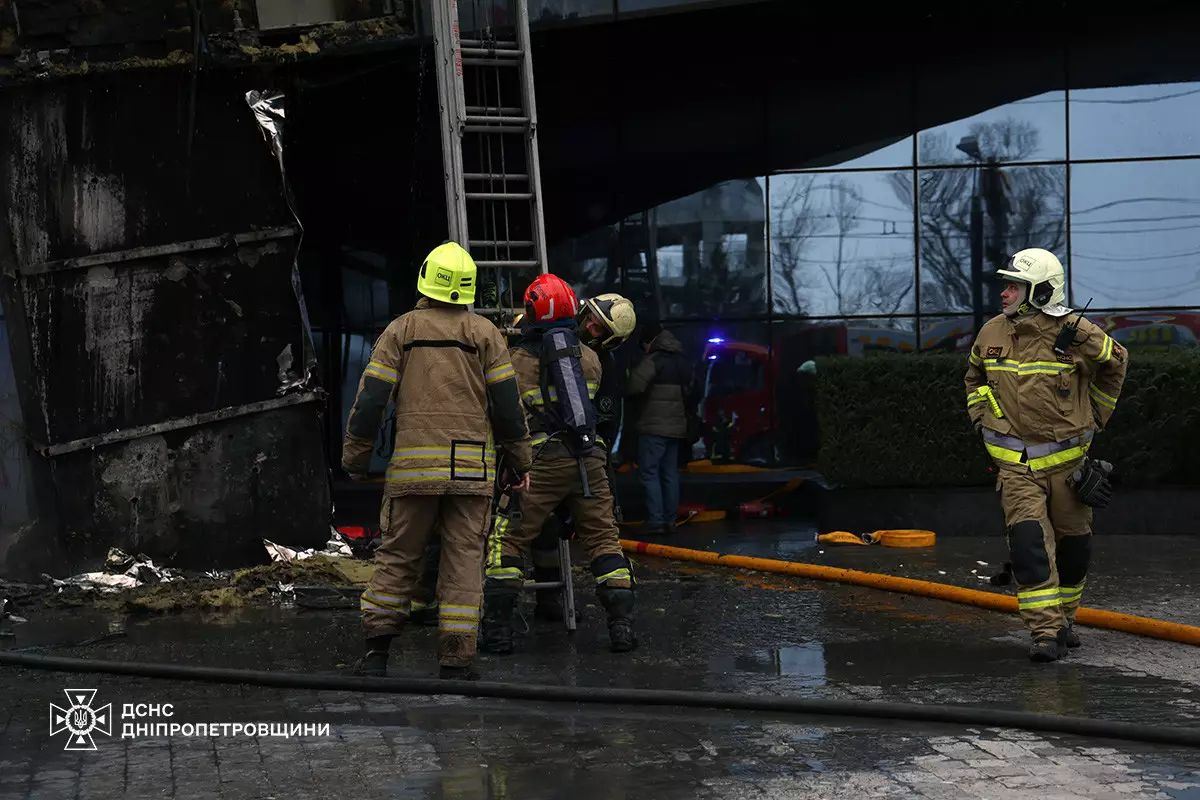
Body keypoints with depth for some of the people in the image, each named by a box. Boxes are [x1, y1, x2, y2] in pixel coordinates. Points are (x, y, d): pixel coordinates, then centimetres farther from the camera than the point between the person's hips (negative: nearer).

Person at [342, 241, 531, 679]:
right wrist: (520, 463, 11)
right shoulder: (484, 333, 5)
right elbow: (507, 403, 2)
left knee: (398, 556, 10)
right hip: (471, 469, 0)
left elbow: (370, 398, 1)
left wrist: (355, 458, 11)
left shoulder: (401, 330, 5)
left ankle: (376, 650, 7)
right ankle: (456, 661, 2)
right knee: (464, 561, 3)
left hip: (413, 465, 1)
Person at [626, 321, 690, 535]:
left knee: (649, 473, -5)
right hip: (677, 427, 8)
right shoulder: (682, 362, 15)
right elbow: (690, 391, 21)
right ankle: (670, 520, 12)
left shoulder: (653, 361, -12)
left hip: (654, 427, -8)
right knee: (670, 473, 11)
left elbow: (634, 386, -22)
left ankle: (655, 521, -10)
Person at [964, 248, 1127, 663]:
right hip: (1015, 464, 1)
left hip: (1067, 460, -1)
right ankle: (1045, 631, -12)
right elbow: (974, 375, 21)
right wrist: (981, 418, 11)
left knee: (1072, 544, 11)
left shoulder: (1075, 333, -12)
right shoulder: (991, 333, -1)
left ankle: (1063, 617, 32)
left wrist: (1096, 415, 12)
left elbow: (1115, 361, 8)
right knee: (1029, 543, -14)